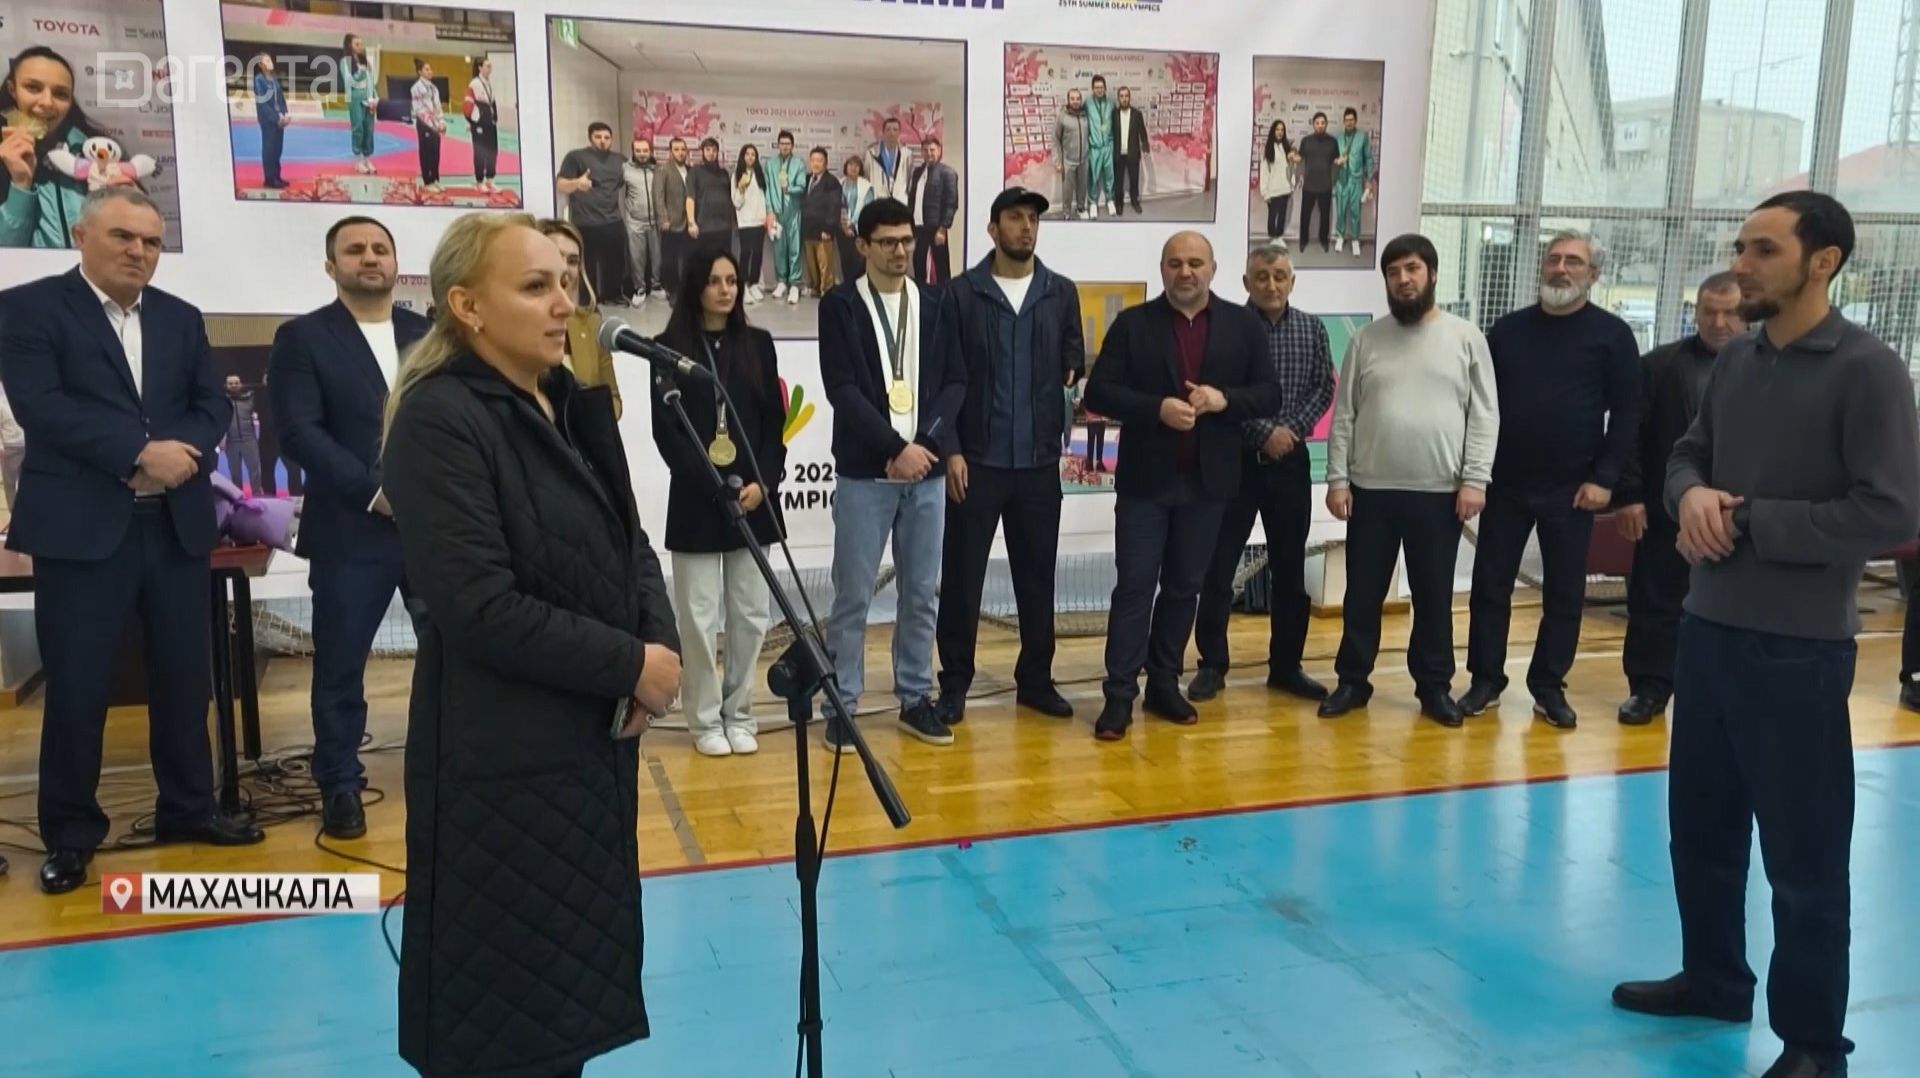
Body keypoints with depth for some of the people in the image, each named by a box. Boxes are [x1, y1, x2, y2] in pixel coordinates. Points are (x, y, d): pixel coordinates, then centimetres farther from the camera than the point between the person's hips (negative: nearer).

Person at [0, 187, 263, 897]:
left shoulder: (182, 318, 14)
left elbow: (212, 406, 7)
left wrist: (177, 454, -13)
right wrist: (142, 452, -20)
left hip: (178, 522, 5)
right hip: (82, 526, -4)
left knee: (185, 675, 10)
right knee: (76, 686, 1)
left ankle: (188, 808, 24)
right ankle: (70, 833, 15)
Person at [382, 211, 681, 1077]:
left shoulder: (572, 404, 8)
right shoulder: (439, 418, -16)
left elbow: (629, 543, 11)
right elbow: (481, 609, -23)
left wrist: (660, 641, -8)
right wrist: (630, 665, -17)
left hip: (594, 739, 8)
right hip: (500, 760, -8)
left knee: (570, 981, 20)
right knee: (500, 1008, 8)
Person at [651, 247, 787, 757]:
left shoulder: (759, 344, 8)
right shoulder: (671, 347, 0)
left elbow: (775, 422, 6)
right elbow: (666, 429, -5)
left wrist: (763, 482, -8)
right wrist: (714, 482, -13)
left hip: (754, 496, 3)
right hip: (696, 499, -3)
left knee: (750, 613, 5)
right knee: (699, 614, 0)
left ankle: (739, 714, 18)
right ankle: (706, 719, 12)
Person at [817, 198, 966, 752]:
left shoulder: (936, 305, 10)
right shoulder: (840, 305, -1)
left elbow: (956, 382, 6)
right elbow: (842, 389, -9)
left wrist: (927, 442, -9)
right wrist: (896, 449, -15)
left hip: (927, 471, 4)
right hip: (864, 473, -3)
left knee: (920, 593, 10)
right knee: (852, 596, 0)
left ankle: (916, 700, 21)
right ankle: (841, 706, 10)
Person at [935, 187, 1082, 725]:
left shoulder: (1062, 293, 8)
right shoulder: (961, 293, -1)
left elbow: (1074, 358, 14)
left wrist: (1072, 372, -9)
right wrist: (951, 450, -8)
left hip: (1039, 460, 3)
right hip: (976, 459, -3)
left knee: (1038, 573, 10)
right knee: (962, 575, 3)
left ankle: (1035, 678, 23)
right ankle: (955, 682, 15)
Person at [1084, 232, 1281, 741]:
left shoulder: (1243, 325, 5)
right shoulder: (1133, 323, -1)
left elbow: (1269, 394, 3)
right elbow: (1098, 391, -6)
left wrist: (1225, 399, -16)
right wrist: (1157, 408, -20)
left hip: (1208, 479, 2)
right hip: (1146, 477, -2)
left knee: (1184, 586, 11)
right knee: (1134, 585, -2)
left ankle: (1165, 683, 23)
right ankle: (1120, 694, 2)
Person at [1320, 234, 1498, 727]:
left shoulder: (1466, 337, 2)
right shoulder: (1366, 340, 6)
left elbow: (1484, 415, -1)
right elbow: (1344, 416, 4)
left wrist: (1474, 479, -8)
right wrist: (1337, 479, -2)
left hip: (1440, 492, -1)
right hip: (1371, 490, 1)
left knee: (1434, 596, 9)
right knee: (1362, 593, 8)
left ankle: (1434, 685, 22)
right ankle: (1353, 680, 21)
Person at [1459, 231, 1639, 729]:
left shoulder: (1612, 334, 0)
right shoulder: (1508, 329, 7)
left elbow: (1626, 413, -2)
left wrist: (1604, 478, -10)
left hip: (1572, 488, -2)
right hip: (1505, 482, 2)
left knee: (1564, 593, 5)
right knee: (1490, 585, 5)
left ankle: (1549, 687, 16)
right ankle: (1486, 680, 16)